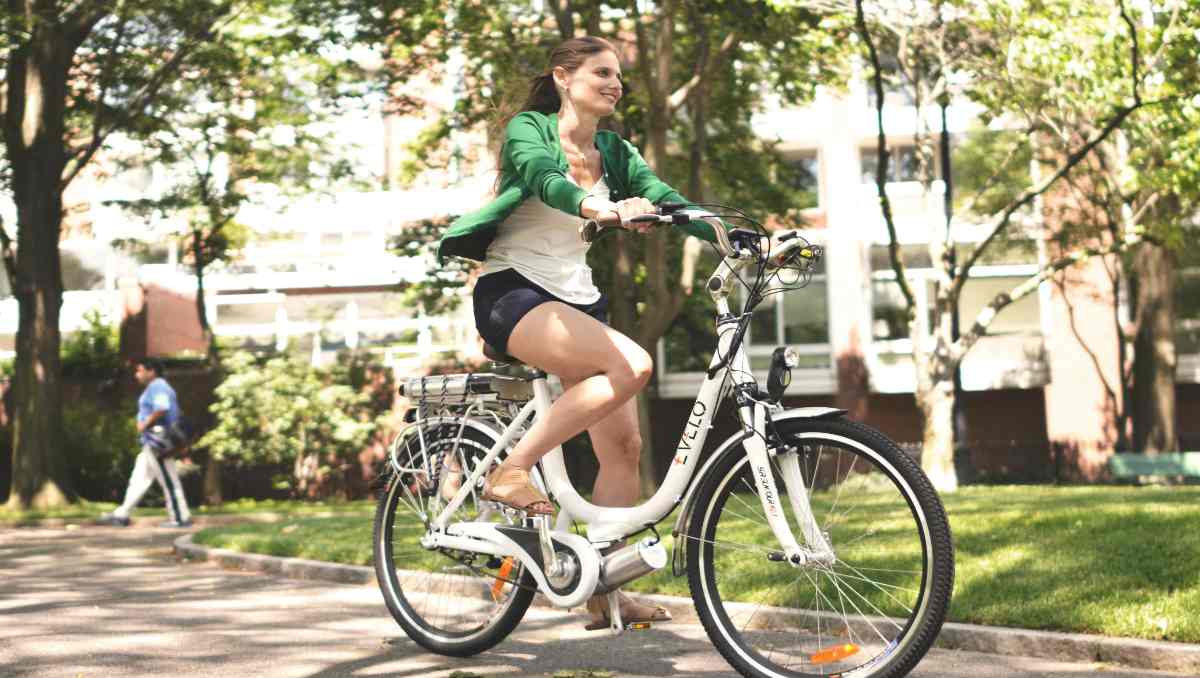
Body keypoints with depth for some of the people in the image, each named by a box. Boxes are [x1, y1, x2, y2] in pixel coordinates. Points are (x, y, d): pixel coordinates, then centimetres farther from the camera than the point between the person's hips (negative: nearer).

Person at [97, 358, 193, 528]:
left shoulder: (157, 387, -12)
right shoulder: (157, 388, 21)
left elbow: (162, 409, -30)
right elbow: (172, 412, 23)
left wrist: (145, 424, -19)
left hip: (157, 440, -11)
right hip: (151, 442, 11)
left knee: (168, 480, -7)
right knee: (139, 479, 12)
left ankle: (181, 518, -3)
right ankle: (122, 514, 16)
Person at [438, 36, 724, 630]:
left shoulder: (613, 151, 12)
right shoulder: (528, 130, -6)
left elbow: (664, 198, 2)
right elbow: (546, 181, -27)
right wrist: (608, 209, -48)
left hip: (576, 301, 7)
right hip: (512, 292, -7)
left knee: (623, 444, -4)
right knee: (631, 364, -30)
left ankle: (604, 591, 3)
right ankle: (512, 471, -23)